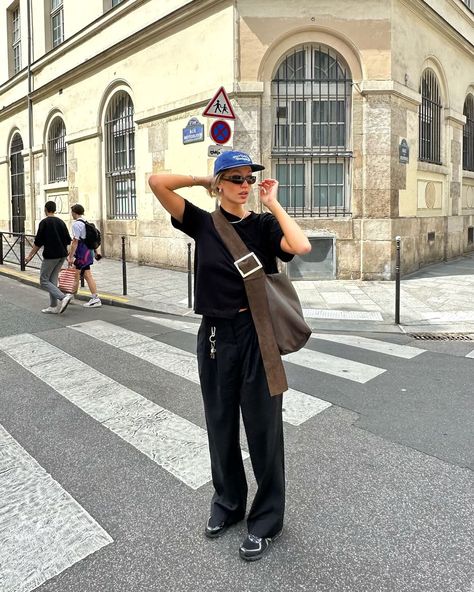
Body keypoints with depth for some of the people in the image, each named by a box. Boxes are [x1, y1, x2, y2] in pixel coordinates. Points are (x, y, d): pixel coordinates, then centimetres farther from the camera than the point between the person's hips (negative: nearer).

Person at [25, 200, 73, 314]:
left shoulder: (44, 222, -9)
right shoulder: (61, 222, 9)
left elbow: (38, 242, -10)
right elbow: (68, 240, 11)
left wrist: (29, 256, -1)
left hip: (50, 255, -7)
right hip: (62, 255, 7)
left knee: (44, 281, 1)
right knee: (53, 280, 14)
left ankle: (63, 297, -19)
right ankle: (53, 307, 12)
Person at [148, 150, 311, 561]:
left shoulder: (264, 225, -1)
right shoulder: (203, 223, 2)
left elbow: (302, 247, -22)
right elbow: (157, 182, -7)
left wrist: (273, 204, -11)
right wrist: (204, 181, 2)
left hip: (258, 334, -2)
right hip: (216, 334, 3)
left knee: (263, 425, 6)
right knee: (221, 422, 17)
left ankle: (267, 518, 26)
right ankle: (228, 501, 40)